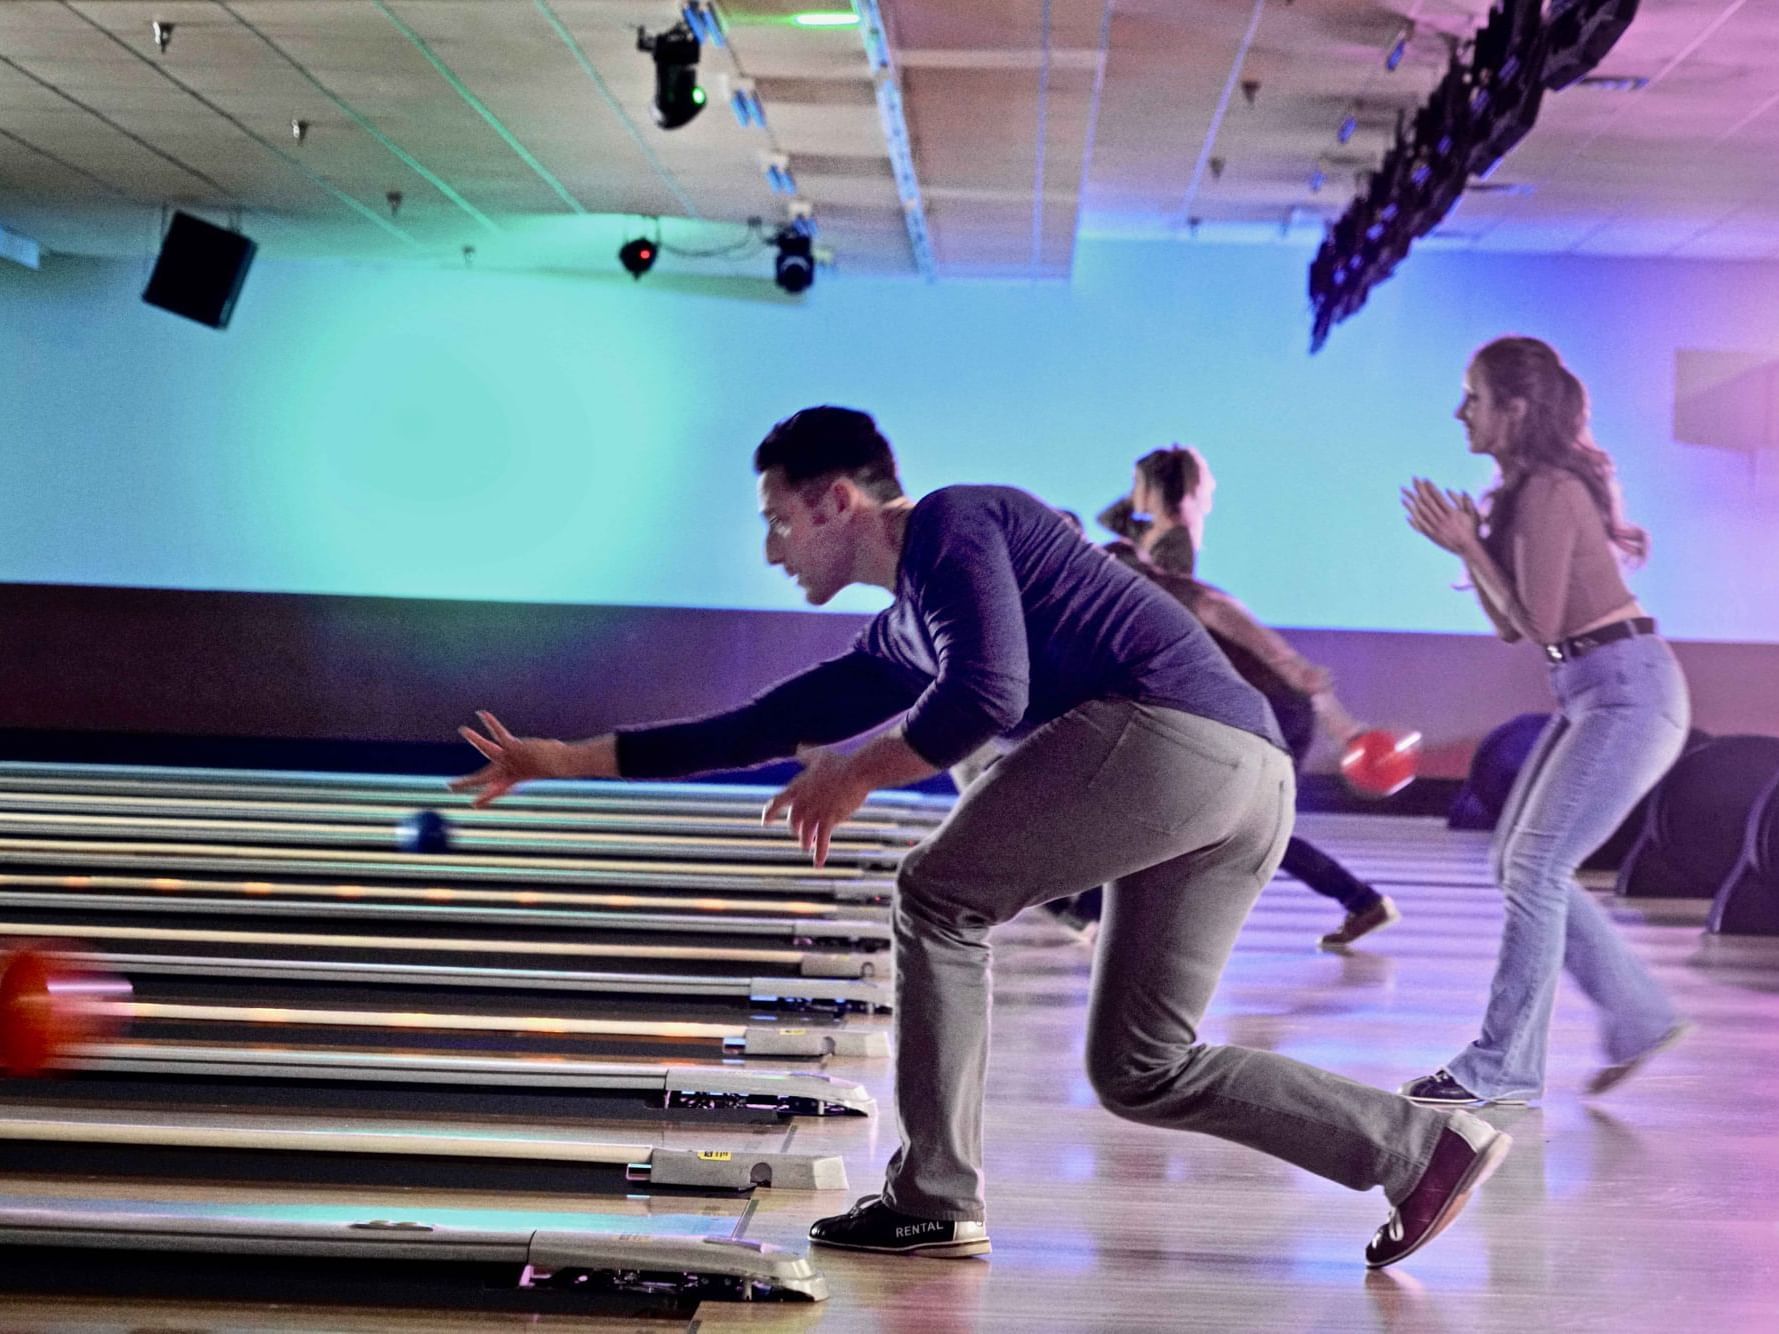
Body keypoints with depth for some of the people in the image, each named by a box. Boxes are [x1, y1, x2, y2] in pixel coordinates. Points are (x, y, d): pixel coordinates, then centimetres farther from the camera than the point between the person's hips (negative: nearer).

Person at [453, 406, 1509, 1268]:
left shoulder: (949, 526, 2)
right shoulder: (904, 638, 28)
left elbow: (988, 695, -13)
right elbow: (767, 725, 30)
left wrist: (857, 774, 3)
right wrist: (575, 760, 31)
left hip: (1170, 727, -10)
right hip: (1255, 778, 10)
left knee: (941, 897, 1)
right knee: (1142, 1071, 11)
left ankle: (935, 1199, 2)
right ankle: (1427, 1147, 7)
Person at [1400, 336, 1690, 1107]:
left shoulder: (1549, 492, -17)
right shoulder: (1526, 491, 12)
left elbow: (1537, 622, -18)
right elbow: (1511, 626, 14)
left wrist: (1468, 548, -13)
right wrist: (1470, 545, 3)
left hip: (1629, 692, -10)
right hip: (1590, 695, 10)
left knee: (1536, 868, -9)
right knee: (1520, 864, 11)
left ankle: (1501, 1070, -3)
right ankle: (1638, 1017, 19)